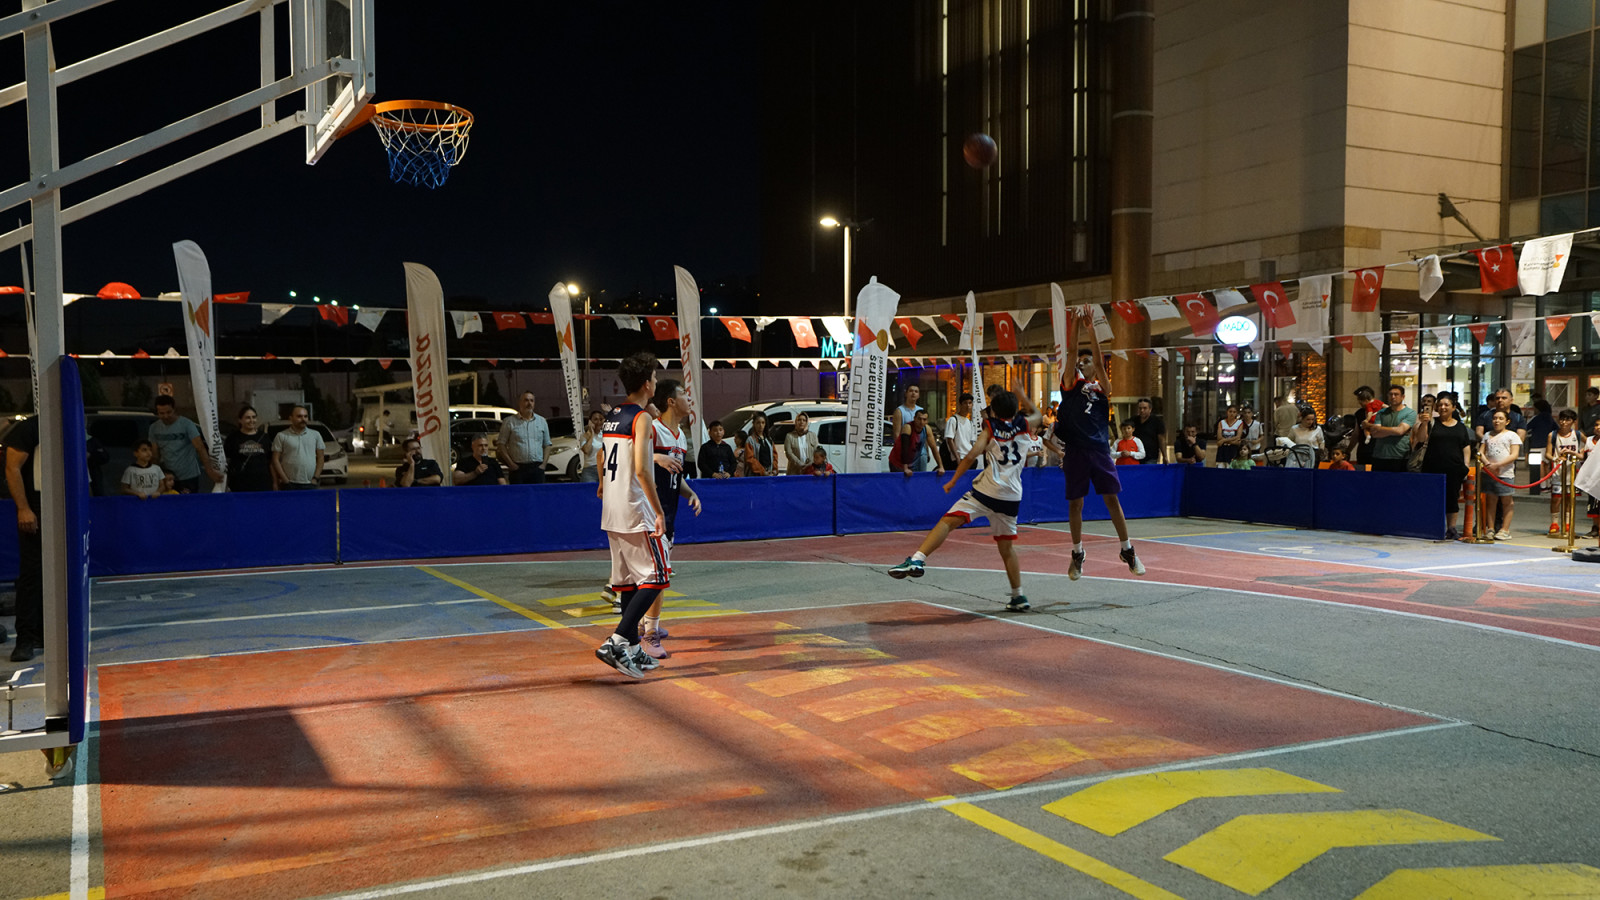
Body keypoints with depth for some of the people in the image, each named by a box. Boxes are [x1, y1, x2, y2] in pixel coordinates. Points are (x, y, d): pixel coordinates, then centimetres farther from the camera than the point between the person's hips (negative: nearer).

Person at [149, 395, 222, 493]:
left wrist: (210, 471, -25)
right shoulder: (154, 428, 3)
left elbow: (200, 448, -16)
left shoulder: (187, 424, -10)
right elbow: (155, 454, 6)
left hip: (189, 476, -3)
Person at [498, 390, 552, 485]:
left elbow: (547, 445, 16)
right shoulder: (509, 422, 5)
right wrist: (511, 464, -6)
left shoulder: (542, 421, 14)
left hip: (537, 467, 2)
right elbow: (501, 445, 2)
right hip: (518, 468, -2)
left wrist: (544, 464, 3)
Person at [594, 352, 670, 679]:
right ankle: (616, 642, -13)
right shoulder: (643, 418, -13)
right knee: (655, 577, -4)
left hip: (611, 511, 9)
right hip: (635, 511, -9)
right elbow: (641, 469, -22)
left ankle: (633, 650, 18)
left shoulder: (612, 417, 12)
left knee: (629, 579, 13)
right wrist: (659, 511, -18)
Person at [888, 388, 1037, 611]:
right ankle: (1018, 596, 21)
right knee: (1006, 547, 18)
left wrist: (952, 482, 1)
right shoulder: (1022, 424, 14)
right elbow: (1034, 411, 38)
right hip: (1012, 496, 4)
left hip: (987, 490, -4)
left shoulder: (990, 428, 6)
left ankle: (917, 559, -31)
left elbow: (971, 456, -5)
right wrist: (1018, 392, 40)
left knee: (947, 521, -12)